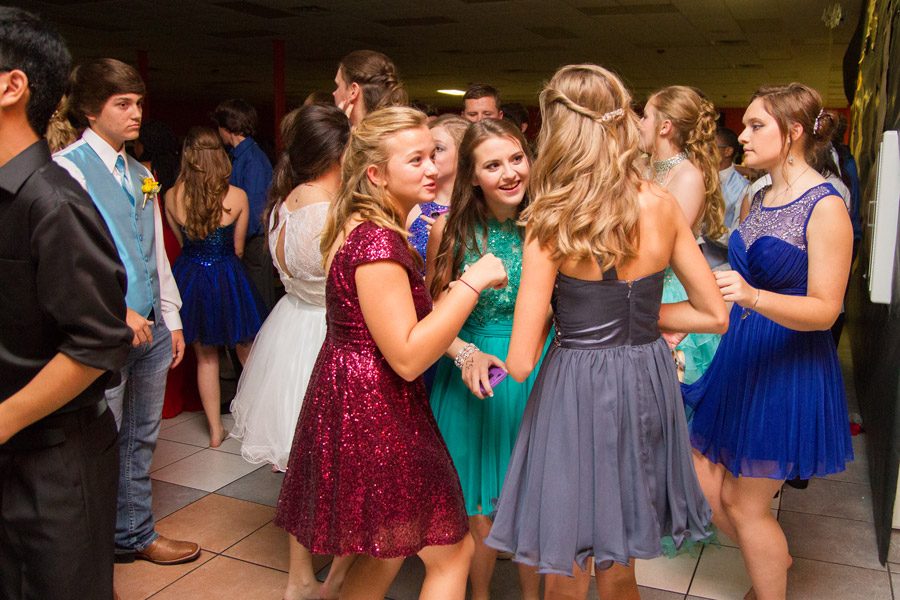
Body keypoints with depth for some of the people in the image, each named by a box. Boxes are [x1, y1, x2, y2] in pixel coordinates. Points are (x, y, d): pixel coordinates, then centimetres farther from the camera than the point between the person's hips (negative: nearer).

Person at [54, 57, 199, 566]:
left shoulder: (141, 174, 13)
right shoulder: (68, 168, -9)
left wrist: (171, 318, 16)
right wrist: (117, 313, -18)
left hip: (150, 326, 7)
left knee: (141, 438, 17)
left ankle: (137, 534, 33)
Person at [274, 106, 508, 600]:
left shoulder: (364, 228, 10)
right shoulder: (377, 242, -23)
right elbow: (407, 357, -26)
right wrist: (472, 281, -23)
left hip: (351, 401, 10)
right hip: (375, 410, -10)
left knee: (385, 551, 24)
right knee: (451, 551, 5)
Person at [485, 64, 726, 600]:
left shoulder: (552, 221, -14)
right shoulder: (662, 204, -2)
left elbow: (521, 363, -15)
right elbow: (715, 315, 6)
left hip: (578, 390, -5)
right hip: (647, 381, 5)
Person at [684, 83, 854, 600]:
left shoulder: (826, 207, -15)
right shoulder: (760, 198, 9)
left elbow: (825, 309, -19)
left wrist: (753, 297, -34)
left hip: (791, 366, -7)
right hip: (742, 354, 8)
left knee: (746, 504, 3)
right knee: (707, 483, 12)